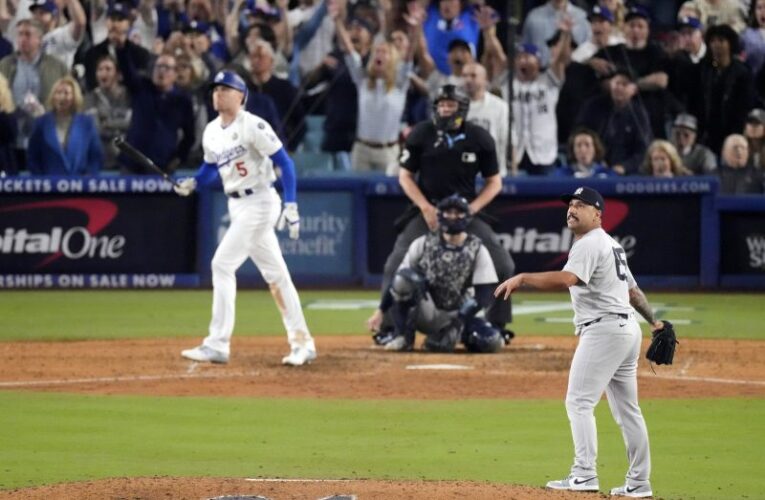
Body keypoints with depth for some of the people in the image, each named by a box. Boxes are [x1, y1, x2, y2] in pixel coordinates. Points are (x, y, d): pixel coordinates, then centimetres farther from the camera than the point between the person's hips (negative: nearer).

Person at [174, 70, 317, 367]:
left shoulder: (253, 126, -15)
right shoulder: (211, 131, 8)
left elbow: (284, 162, -15)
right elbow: (211, 168, 22)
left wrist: (291, 206, -21)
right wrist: (192, 183, 2)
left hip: (259, 203, -8)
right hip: (237, 206, 8)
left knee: (222, 264, -13)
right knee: (274, 273, 12)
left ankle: (217, 345, -11)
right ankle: (302, 343, 19)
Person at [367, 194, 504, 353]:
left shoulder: (477, 250, -3)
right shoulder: (423, 244, -1)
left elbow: (484, 294, -10)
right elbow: (398, 280, 1)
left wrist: (460, 320, -23)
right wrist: (380, 311, -8)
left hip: (456, 316, 1)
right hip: (424, 314, -1)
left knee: (492, 342, -27)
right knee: (406, 277, -30)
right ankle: (402, 336, -15)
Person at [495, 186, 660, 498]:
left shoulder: (590, 244, -11)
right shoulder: (611, 245, 20)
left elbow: (566, 279, -30)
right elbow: (633, 290, 28)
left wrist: (522, 279, -31)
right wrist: (653, 321, 36)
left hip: (603, 329, -10)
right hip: (627, 329, 10)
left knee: (579, 402, -12)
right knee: (626, 408, 13)